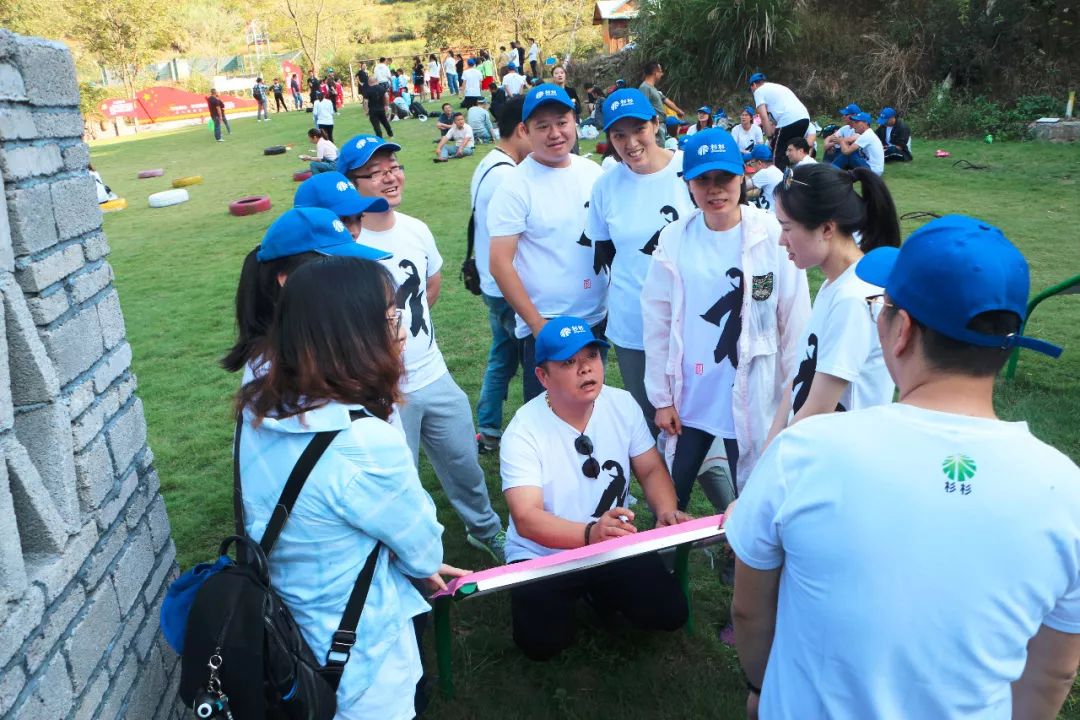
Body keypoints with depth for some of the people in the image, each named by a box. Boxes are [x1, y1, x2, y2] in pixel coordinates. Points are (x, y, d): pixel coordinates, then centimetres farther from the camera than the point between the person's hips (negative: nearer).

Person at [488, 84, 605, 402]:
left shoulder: (593, 172, 4)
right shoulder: (516, 187, -12)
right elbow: (500, 265, -14)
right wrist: (537, 325, -15)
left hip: (598, 318, 6)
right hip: (545, 328, -5)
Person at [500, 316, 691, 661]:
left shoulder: (623, 404, -8)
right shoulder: (523, 431, -22)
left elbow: (651, 470, 0)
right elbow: (527, 518, -30)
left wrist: (666, 511, -22)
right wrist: (591, 533, -47)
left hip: (616, 547, 3)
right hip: (542, 556, -3)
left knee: (670, 614, -10)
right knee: (542, 643, -20)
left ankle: (598, 591, 19)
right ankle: (571, 597, 14)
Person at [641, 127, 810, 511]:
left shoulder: (773, 237, -9)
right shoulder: (674, 240, -3)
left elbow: (795, 323, -5)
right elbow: (657, 323, 1)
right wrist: (661, 397, 2)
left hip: (750, 400, -2)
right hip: (688, 399, 3)